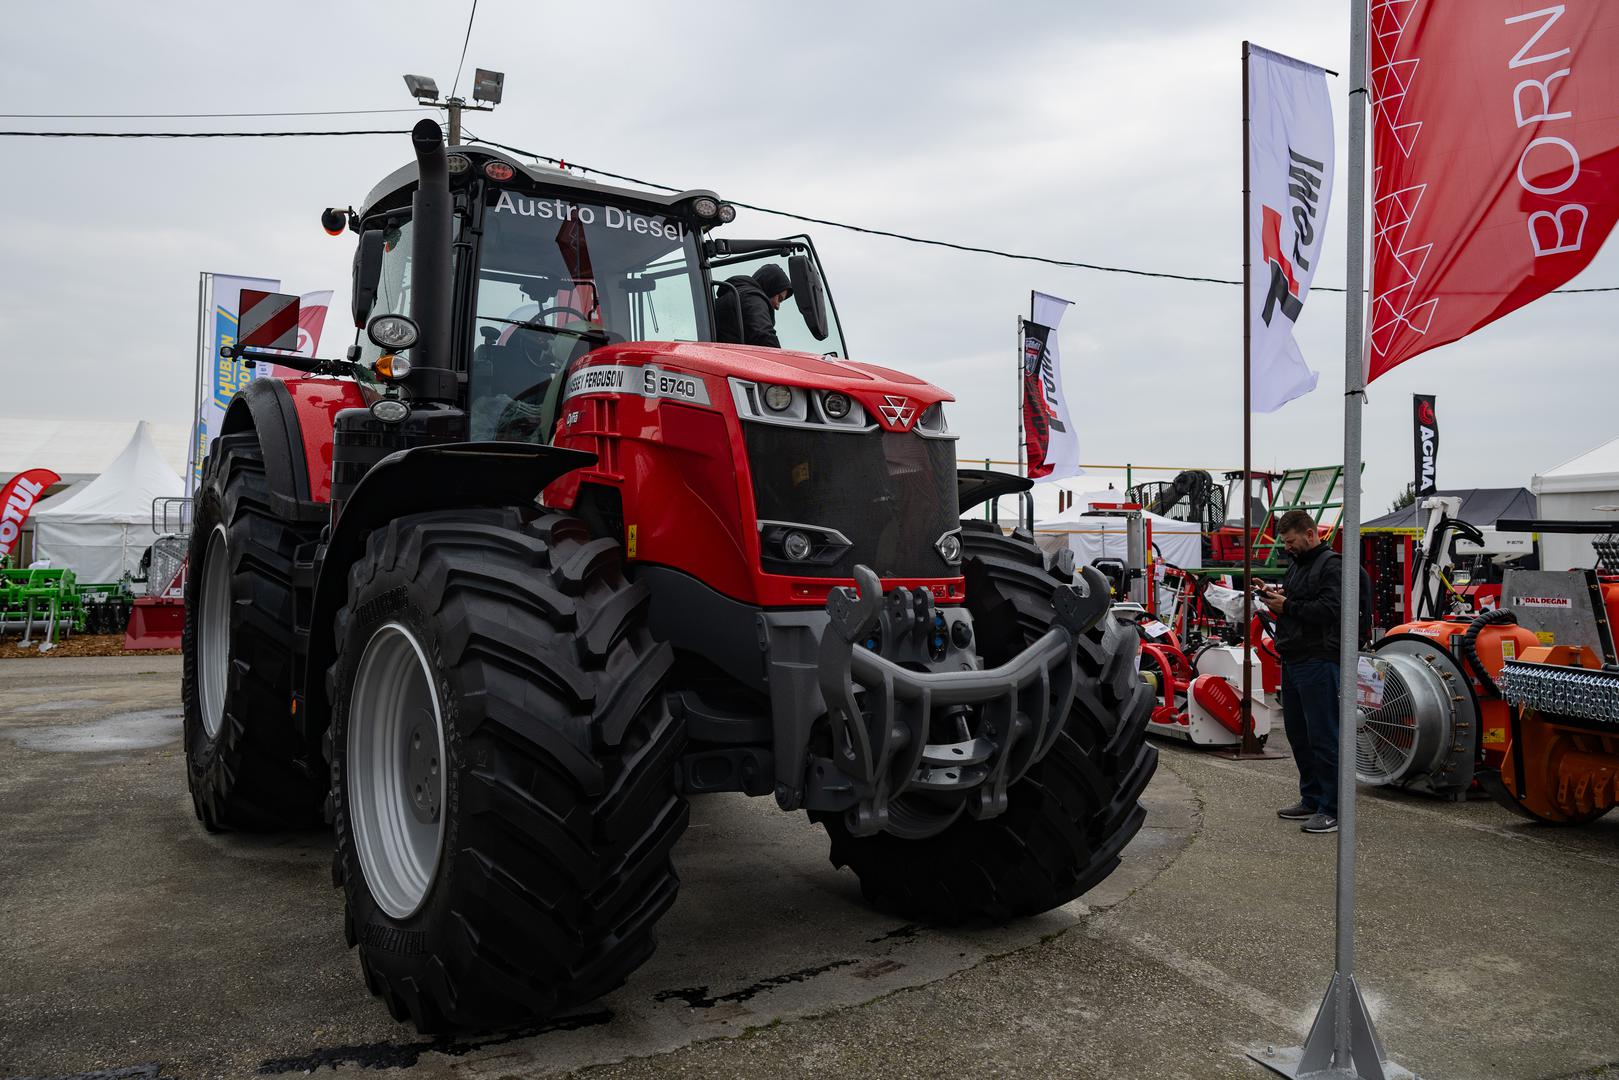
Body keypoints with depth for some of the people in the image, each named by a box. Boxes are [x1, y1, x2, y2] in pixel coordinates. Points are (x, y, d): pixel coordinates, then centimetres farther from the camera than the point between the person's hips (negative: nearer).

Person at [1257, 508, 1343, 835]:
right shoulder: (1296, 566, 20)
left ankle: (1333, 810, 0)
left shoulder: (1331, 565, -9)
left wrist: (1287, 606, -16)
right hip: (1293, 661, 10)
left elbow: (1331, 610, -22)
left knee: (1323, 736, -6)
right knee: (1298, 733, 15)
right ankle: (1311, 799, 26)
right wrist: (1275, 596, 5)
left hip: (1318, 663, -10)